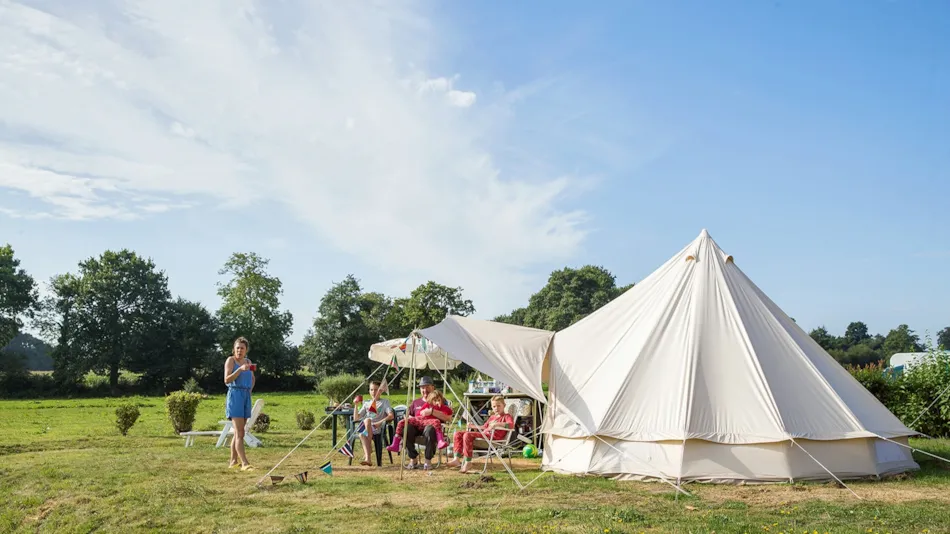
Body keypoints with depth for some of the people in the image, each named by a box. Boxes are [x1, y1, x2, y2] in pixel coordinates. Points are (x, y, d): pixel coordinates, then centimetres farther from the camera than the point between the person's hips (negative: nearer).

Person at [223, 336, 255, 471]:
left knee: (238, 432, 10)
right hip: (235, 395, -7)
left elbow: (253, 378, 31)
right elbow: (227, 380, -13)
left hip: (246, 396, 7)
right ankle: (244, 463, -16)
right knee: (239, 432, -12)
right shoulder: (231, 360, -3)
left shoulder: (248, 361, 14)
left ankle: (233, 461, 17)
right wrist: (240, 369, -24)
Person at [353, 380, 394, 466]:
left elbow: (391, 416, -3)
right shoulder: (366, 403, 24)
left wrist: (380, 422, -16)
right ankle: (367, 459, -47)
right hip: (364, 427, 3)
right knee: (361, 434, -35)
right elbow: (356, 418, 18)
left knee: (367, 420, -37)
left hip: (377, 428, -3)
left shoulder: (384, 402, 13)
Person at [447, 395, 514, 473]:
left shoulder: (507, 416, 6)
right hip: (484, 433, 9)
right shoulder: (492, 417, 31)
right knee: (458, 434, 1)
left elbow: (511, 425, -16)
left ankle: (467, 462, -29)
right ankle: (457, 459, -11)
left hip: (493, 436, -9)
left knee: (467, 435, -30)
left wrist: (497, 424, -27)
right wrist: (473, 426, 31)